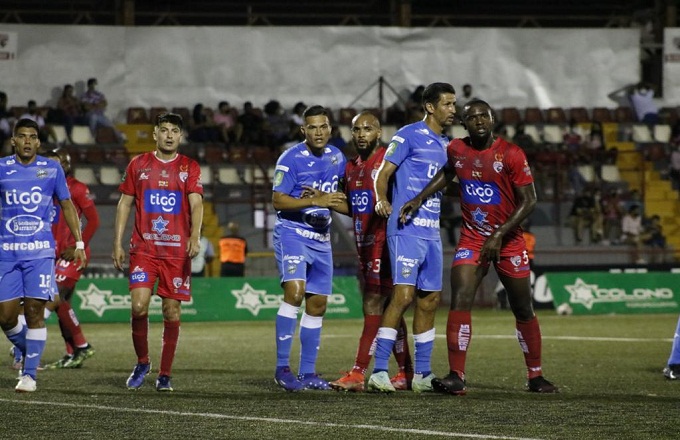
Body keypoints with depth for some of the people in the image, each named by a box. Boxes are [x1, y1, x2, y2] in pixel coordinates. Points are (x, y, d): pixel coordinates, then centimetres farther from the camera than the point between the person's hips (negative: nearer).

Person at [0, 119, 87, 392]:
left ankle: (30, 374, -1)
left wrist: (79, 242, 7)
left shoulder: (52, 169, 4)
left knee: (34, 310, -9)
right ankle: (26, 351, 26)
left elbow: (67, 205, 12)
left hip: (40, 251, -1)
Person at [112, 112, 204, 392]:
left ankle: (165, 374, 10)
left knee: (172, 311, 1)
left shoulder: (190, 168, 5)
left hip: (177, 252, 0)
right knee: (139, 306, -14)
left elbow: (196, 204, -7)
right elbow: (124, 204, 11)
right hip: (143, 249, 0)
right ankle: (142, 362, 8)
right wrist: (117, 244, 4)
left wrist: (194, 237, -24)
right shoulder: (138, 165, 8)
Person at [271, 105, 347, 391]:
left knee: (317, 304, 8)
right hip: (292, 233, -7)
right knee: (294, 290, -24)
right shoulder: (291, 159, -11)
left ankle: (308, 373, 16)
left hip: (321, 238, 7)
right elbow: (278, 200, -16)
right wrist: (316, 201, -24)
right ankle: (282, 367, -22)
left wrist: (333, 201, 5)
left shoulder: (336, 157, 9)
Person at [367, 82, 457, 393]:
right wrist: (382, 200, -26)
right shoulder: (409, 136, -6)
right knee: (404, 295, -16)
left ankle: (422, 374, 16)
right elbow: (383, 172, -11)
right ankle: (379, 371, -15)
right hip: (407, 228, -8)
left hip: (432, 232, 8)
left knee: (430, 300, 9)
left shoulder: (445, 144, 18)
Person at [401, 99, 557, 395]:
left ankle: (535, 376, 24)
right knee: (460, 302, -16)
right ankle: (456, 377, -19)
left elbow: (529, 200, -13)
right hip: (471, 240, 2)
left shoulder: (510, 155, -14)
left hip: (509, 241, -2)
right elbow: (446, 173, 22)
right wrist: (420, 198, 9)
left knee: (523, 311, 9)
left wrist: (500, 235, -19)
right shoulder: (456, 150, -1)